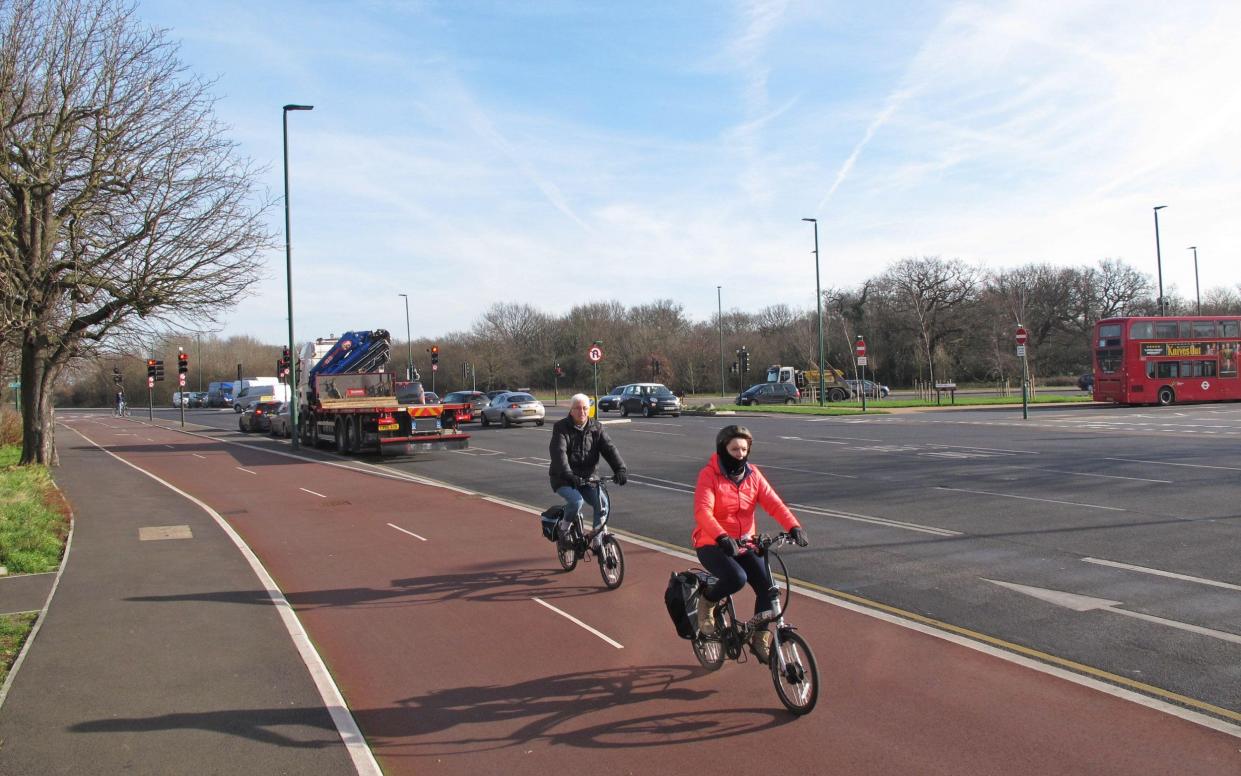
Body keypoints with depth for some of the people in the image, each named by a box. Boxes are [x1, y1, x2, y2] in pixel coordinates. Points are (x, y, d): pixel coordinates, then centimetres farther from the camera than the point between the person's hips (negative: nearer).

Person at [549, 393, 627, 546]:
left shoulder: (596, 428, 3)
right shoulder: (561, 428, -9)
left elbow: (609, 449, -8)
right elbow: (559, 453, -24)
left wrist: (620, 469, -26)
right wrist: (568, 475, -40)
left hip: (586, 479, 4)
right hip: (563, 479, -4)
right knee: (576, 501, -29)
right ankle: (563, 529, -3)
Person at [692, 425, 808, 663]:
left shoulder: (753, 474, 3)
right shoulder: (709, 475, -12)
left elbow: (773, 503, -9)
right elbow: (702, 512, -27)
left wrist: (794, 527, -27)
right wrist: (722, 537, -44)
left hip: (745, 545, 5)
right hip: (713, 545, -5)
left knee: (768, 587, -12)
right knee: (737, 578, -31)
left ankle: (760, 639, 11)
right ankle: (706, 602, 1)